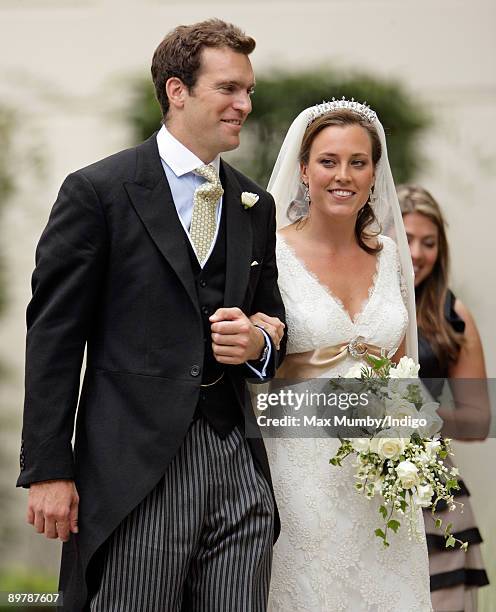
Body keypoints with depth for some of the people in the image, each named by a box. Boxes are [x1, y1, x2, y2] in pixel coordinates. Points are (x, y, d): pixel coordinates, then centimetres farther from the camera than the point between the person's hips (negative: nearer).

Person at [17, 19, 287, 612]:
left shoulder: (256, 206, 15)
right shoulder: (98, 191, -2)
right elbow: (53, 335, -5)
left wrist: (259, 343, -1)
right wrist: (48, 470, -10)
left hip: (238, 465, 5)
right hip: (134, 471, -5)